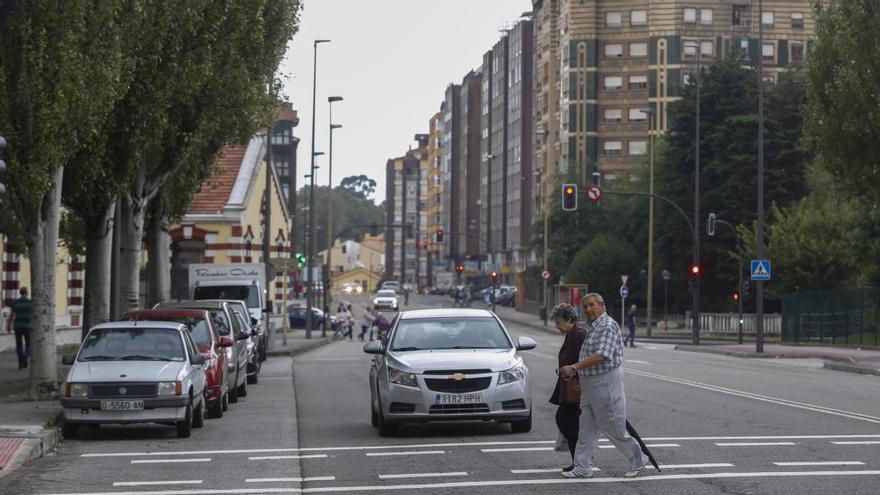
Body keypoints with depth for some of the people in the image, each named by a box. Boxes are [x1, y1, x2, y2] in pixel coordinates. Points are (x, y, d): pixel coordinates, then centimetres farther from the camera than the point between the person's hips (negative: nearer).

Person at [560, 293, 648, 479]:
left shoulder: (608, 326, -16)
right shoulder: (592, 327, 16)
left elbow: (601, 355, -26)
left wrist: (574, 368, -26)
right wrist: (574, 371, 13)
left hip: (605, 381, -10)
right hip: (589, 383, 10)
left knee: (612, 427, -2)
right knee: (586, 428, 7)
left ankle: (638, 459, 13)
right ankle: (582, 467, 9)